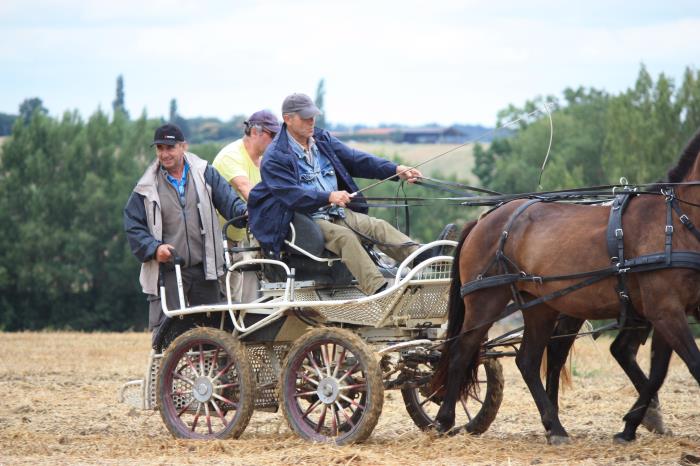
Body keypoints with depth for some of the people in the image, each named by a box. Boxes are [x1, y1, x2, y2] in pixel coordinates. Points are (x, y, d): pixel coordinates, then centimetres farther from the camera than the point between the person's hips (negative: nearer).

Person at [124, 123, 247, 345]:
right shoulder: (147, 187, 3)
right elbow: (134, 226, 2)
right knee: (166, 329, -9)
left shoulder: (204, 173, 6)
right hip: (167, 271, -2)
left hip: (204, 269, 2)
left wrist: (244, 213, -21)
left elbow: (227, 199, 0)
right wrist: (154, 248, -14)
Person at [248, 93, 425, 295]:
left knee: (379, 227, -16)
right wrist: (329, 197, -30)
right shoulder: (275, 158, -7)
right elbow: (292, 195, -19)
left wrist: (396, 170, -7)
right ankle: (380, 292, -45)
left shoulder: (323, 140, 15)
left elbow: (356, 159, 6)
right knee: (345, 237, -31)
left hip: (338, 212, 7)